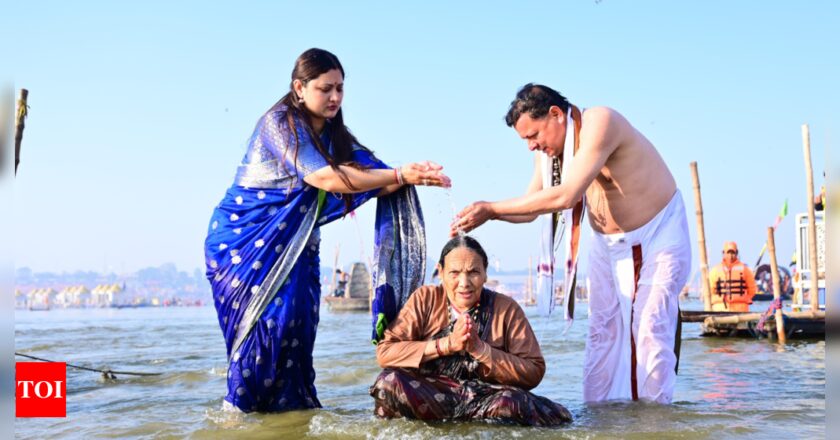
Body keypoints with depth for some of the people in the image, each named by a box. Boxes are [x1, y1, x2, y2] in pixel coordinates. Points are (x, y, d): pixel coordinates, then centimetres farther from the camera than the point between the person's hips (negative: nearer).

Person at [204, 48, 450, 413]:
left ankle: (288, 403, 5)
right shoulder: (279, 123, -16)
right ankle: (238, 406, -5)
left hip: (293, 245, 6)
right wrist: (401, 174, -30)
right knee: (270, 316, -16)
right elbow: (324, 178, -28)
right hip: (245, 236, -6)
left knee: (298, 322, -5)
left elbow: (378, 182, -4)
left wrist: (415, 178, -25)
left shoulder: (335, 136, 7)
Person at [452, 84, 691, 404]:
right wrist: (488, 214, -22)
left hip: (658, 233, -7)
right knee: (603, 329, 0)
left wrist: (491, 208, -35)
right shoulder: (546, 148, -5)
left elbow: (565, 196, -37)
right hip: (608, 243, 7)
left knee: (651, 327, -11)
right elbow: (531, 205, -1)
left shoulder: (599, 122, -29)